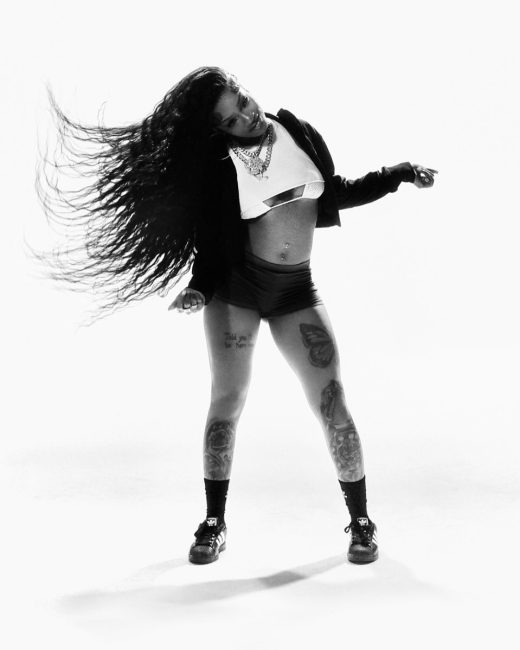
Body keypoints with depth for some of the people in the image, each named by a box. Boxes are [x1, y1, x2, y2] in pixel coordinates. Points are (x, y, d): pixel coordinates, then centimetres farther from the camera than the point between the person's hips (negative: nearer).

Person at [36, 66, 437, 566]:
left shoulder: (298, 132, 2)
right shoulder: (219, 166, -5)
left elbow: (338, 194, 12)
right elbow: (211, 238, -1)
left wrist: (401, 174, 8)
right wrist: (200, 287, -17)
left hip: (296, 292, 2)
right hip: (236, 287, -1)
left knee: (332, 403, -6)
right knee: (227, 402, -3)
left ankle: (360, 522, 7)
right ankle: (214, 524, 13)